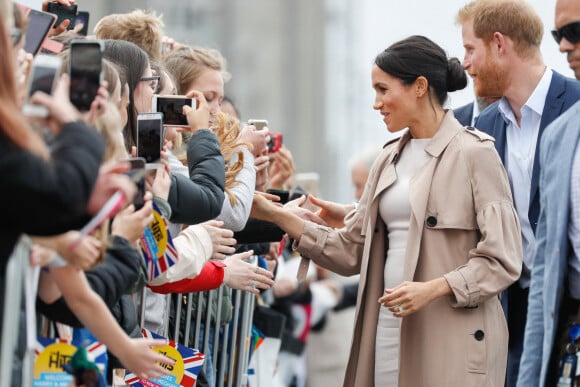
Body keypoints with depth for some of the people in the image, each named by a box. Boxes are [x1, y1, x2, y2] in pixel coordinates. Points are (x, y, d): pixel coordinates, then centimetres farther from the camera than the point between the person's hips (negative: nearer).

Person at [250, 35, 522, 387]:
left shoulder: (474, 154, -5)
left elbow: (502, 261, -9)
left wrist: (433, 289, -20)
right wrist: (277, 216, 7)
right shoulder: (389, 160, 16)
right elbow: (352, 251, 14)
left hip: (451, 344, -6)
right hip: (389, 330, 6)